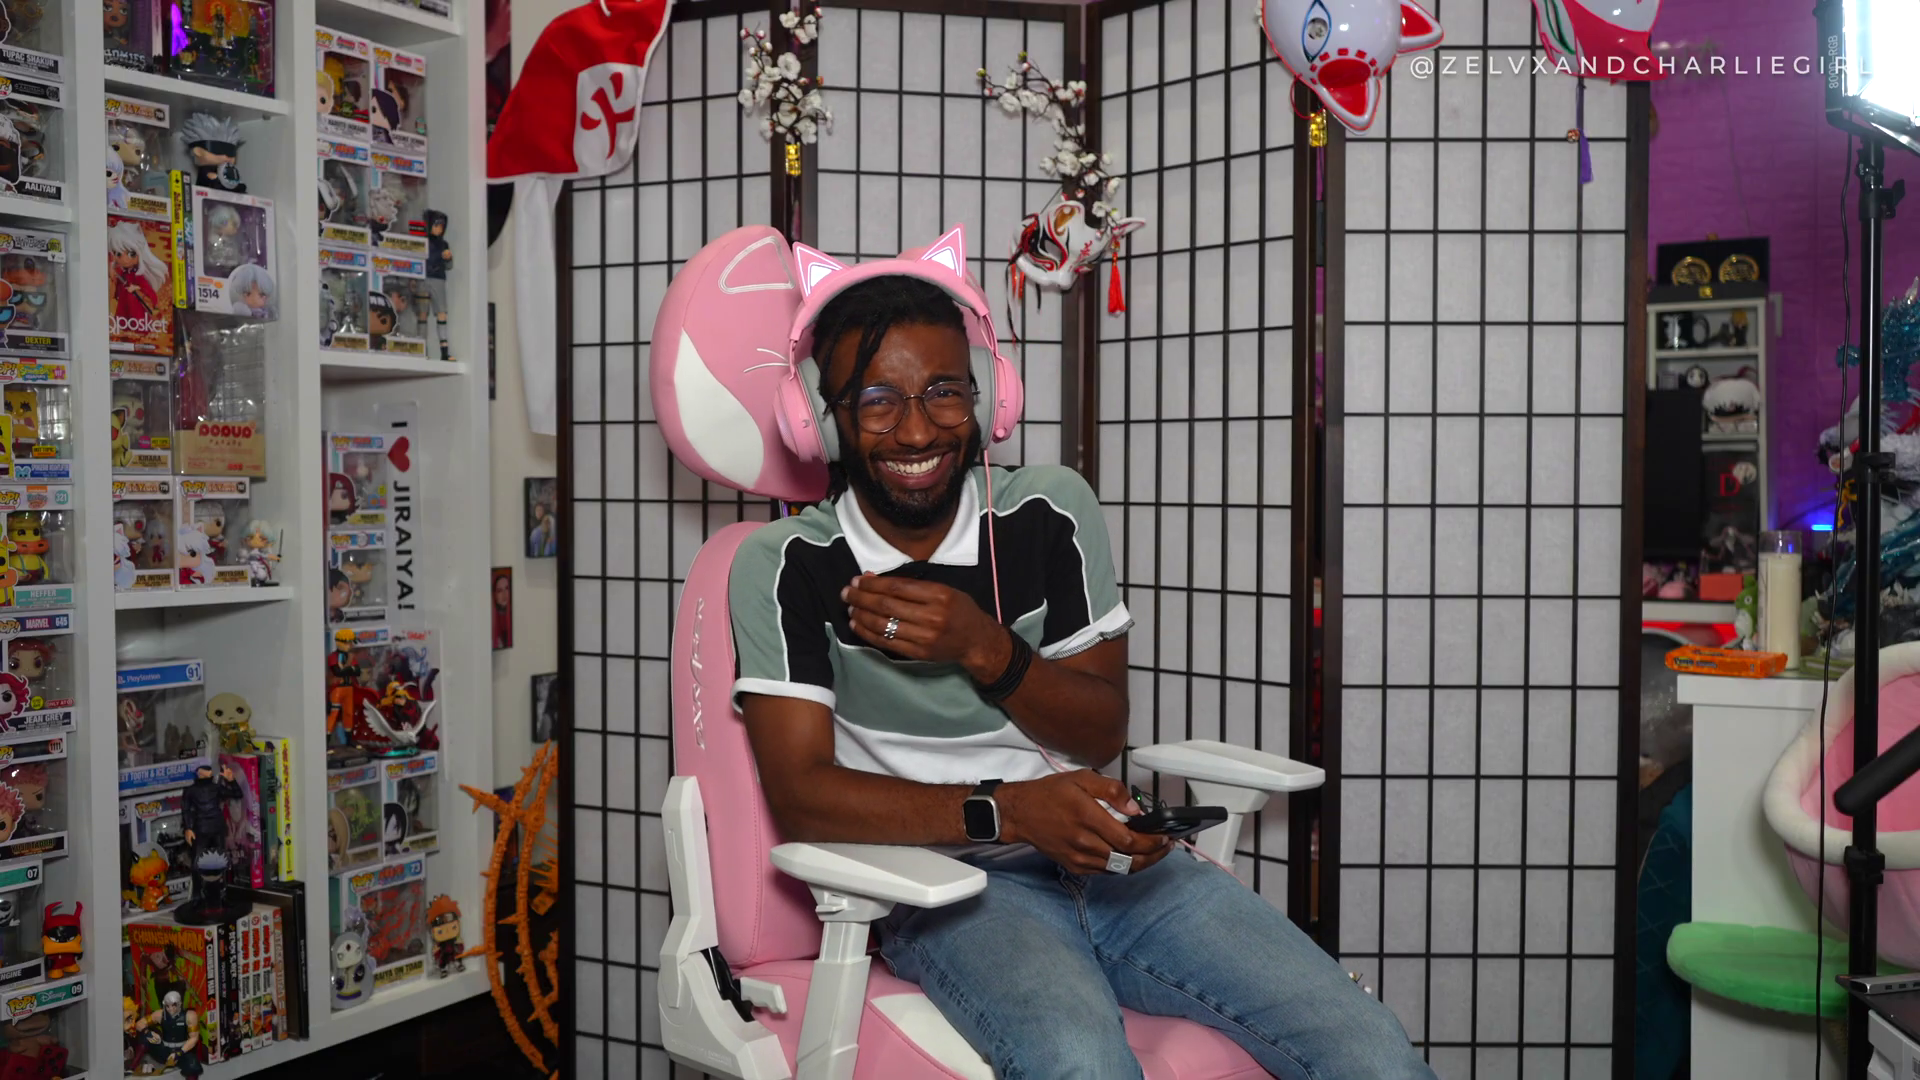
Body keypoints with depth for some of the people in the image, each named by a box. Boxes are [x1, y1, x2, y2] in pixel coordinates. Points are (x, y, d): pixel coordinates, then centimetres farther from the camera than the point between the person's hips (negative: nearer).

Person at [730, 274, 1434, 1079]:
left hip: (1111, 861, 3)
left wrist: (986, 651, -13)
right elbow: (799, 794, -10)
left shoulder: (1050, 510, 5)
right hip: (947, 885, -2)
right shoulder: (783, 566, -3)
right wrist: (1008, 809, -23)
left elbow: (1104, 734, 7)